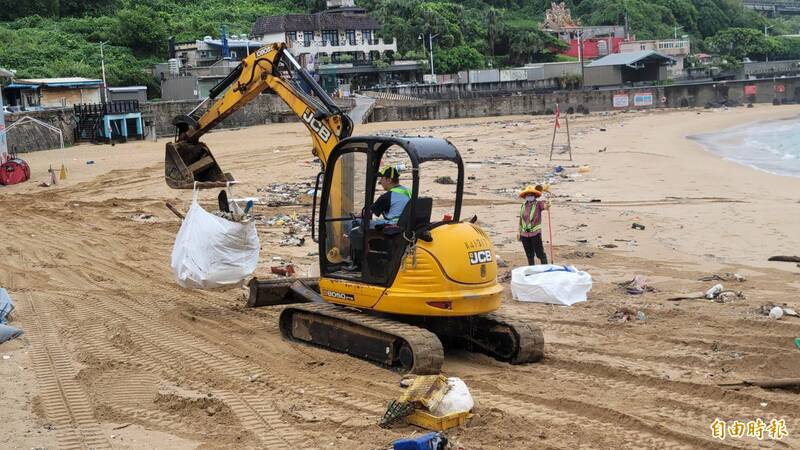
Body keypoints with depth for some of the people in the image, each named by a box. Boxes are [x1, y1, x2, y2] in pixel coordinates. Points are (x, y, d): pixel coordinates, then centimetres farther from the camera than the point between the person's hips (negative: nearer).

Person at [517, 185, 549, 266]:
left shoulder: (538, 204, -3)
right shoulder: (523, 206, 12)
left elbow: (544, 205, -26)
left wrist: (546, 205, -48)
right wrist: (519, 232, 18)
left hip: (535, 233, -5)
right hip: (524, 234, 5)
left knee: (540, 253, -5)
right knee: (529, 255, 14)